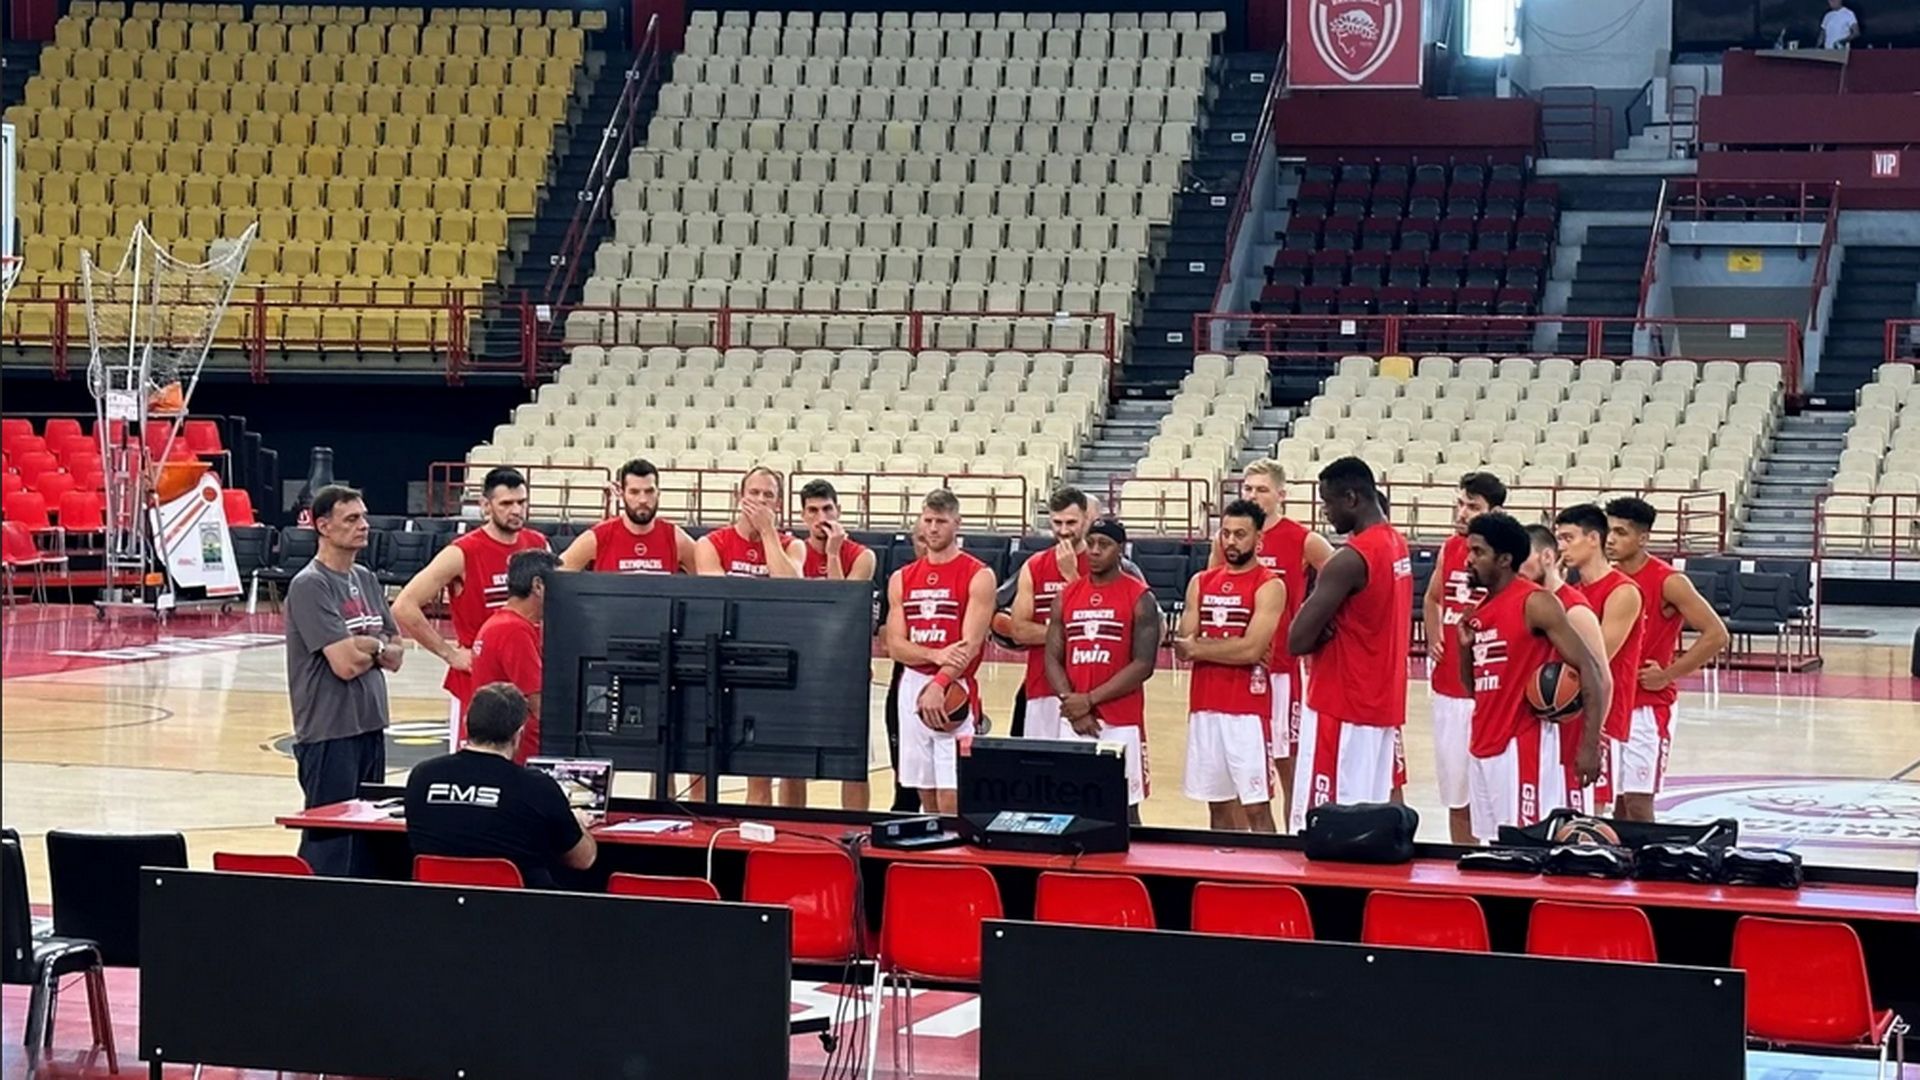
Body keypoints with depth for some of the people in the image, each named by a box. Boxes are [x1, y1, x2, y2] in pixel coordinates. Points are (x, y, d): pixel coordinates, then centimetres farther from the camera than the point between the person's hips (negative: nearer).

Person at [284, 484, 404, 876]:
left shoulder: (367, 581, 13)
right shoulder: (310, 586, -12)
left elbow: (394, 657, 12)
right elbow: (344, 664, -20)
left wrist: (364, 647, -7)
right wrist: (375, 645, -1)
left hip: (371, 727, 8)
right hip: (329, 734, -8)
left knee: (368, 841, 10)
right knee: (328, 851, -7)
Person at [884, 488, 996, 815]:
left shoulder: (978, 577, -3)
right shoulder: (902, 579, 12)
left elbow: (970, 645, -13)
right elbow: (895, 645, 4)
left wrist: (938, 685, -27)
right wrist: (936, 656, -15)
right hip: (912, 687, 5)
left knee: (951, 797, -11)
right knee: (926, 795, 8)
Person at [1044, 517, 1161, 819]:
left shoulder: (1140, 599, -3)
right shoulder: (1067, 596, 10)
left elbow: (1143, 666, -10)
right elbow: (1052, 659, 8)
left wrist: (1090, 699, -14)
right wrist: (1073, 706, -8)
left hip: (1121, 723, -4)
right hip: (1072, 722, 4)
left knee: (1124, 809, -1)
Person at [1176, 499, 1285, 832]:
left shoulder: (1269, 587, -5)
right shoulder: (1201, 583, 11)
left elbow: (1252, 649, -17)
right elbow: (1184, 646, 2)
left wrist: (1199, 649, -7)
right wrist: (1232, 648, -11)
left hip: (1248, 709, -6)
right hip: (1205, 707, 6)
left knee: (1255, 806, -6)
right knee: (1218, 804, 11)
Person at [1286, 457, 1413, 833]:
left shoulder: (1350, 560, -19)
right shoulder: (1397, 545, 9)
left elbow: (1298, 641, -20)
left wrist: (1324, 632, 1)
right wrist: (1333, 629, -3)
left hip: (1341, 708, -9)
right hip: (1384, 703, 9)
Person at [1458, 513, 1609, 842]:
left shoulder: (1536, 603, -11)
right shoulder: (1479, 611, 13)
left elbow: (1591, 669, -13)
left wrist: (1589, 746, -18)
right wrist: (1464, 645, 2)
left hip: (1524, 745, -8)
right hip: (1484, 746, 8)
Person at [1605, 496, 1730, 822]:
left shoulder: (1668, 582, -11)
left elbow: (1716, 635, -13)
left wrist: (1667, 674, -14)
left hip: (1647, 706, -6)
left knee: (1638, 803, -7)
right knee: (1614, 801, 8)